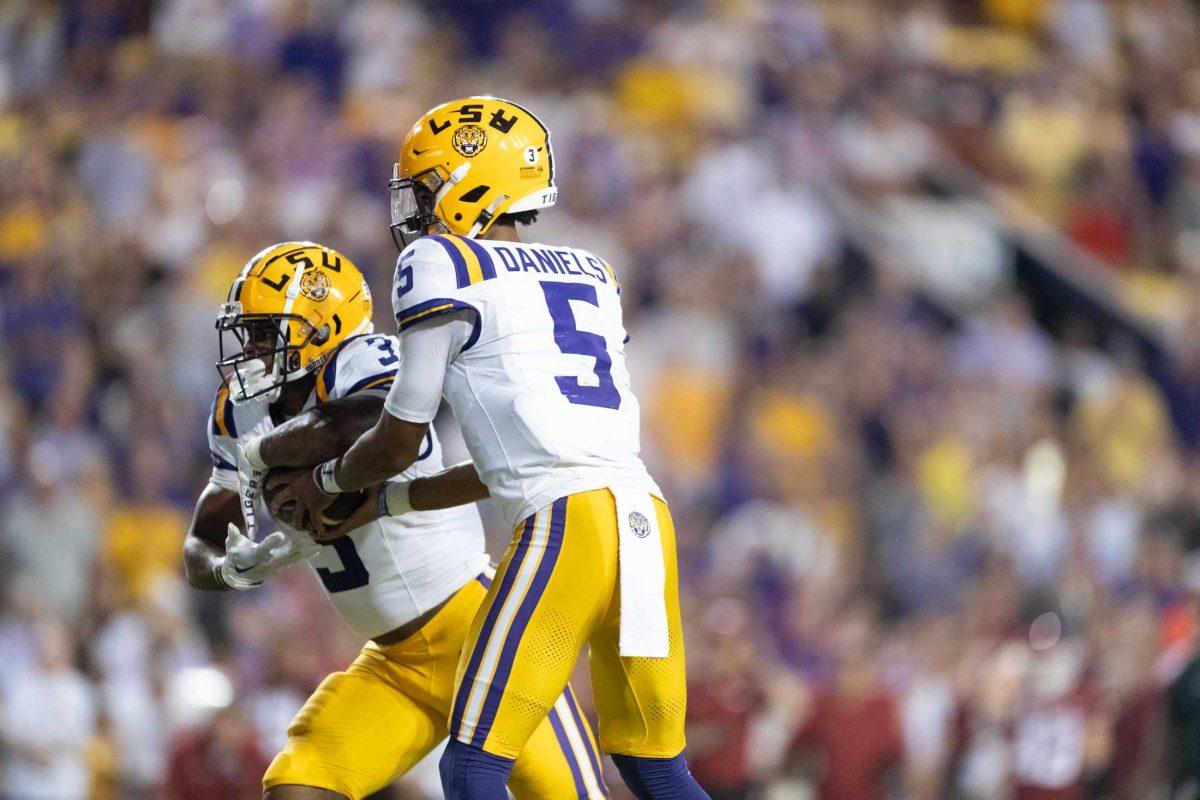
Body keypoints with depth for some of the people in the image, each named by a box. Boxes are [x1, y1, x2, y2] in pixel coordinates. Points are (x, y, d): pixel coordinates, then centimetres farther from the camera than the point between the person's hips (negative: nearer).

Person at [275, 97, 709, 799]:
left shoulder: (442, 265, 4)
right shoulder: (593, 276, 24)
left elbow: (400, 442, 7)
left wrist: (326, 483, 28)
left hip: (567, 526, -7)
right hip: (646, 519, 7)